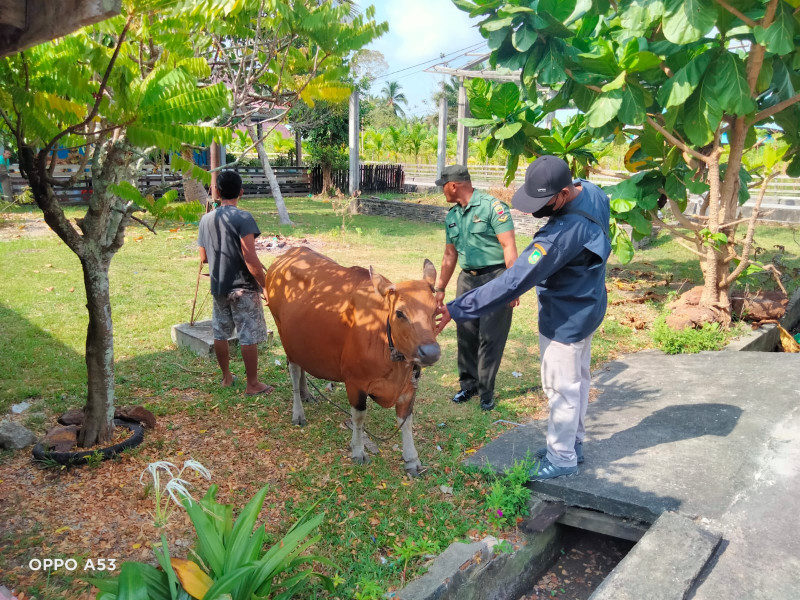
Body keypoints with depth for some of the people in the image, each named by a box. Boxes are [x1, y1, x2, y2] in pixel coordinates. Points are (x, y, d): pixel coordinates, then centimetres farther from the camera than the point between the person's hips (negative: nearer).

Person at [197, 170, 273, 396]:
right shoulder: (243, 218, -15)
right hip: (243, 287, -6)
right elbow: (250, 258, -21)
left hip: (218, 287, 6)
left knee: (220, 333, 16)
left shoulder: (206, 219, 4)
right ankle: (253, 384, 8)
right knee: (249, 337, 2)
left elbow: (203, 257, 11)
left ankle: (226, 377, 29)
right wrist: (267, 285, -13)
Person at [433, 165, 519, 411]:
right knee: (466, 334, 10)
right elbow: (450, 255, 19)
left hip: (495, 278, -6)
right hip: (467, 279, 7)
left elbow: (509, 246, -15)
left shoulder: (492, 206, -11)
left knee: (490, 337, -1)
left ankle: (486, 391, 11)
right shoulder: (451, 216, 11)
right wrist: (440, 288, 20)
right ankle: (468, 384, 25)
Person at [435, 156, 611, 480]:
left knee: (561, 388, 8)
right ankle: (572, 444, 41)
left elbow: (513, 282, -38)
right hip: (587, 305, 10)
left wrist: (456, 310, -38)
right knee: (577, 379, 22)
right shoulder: (592, 191, -8)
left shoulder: (562, 234, -37)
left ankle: (562, 459, 26)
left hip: (565, 319, -10)